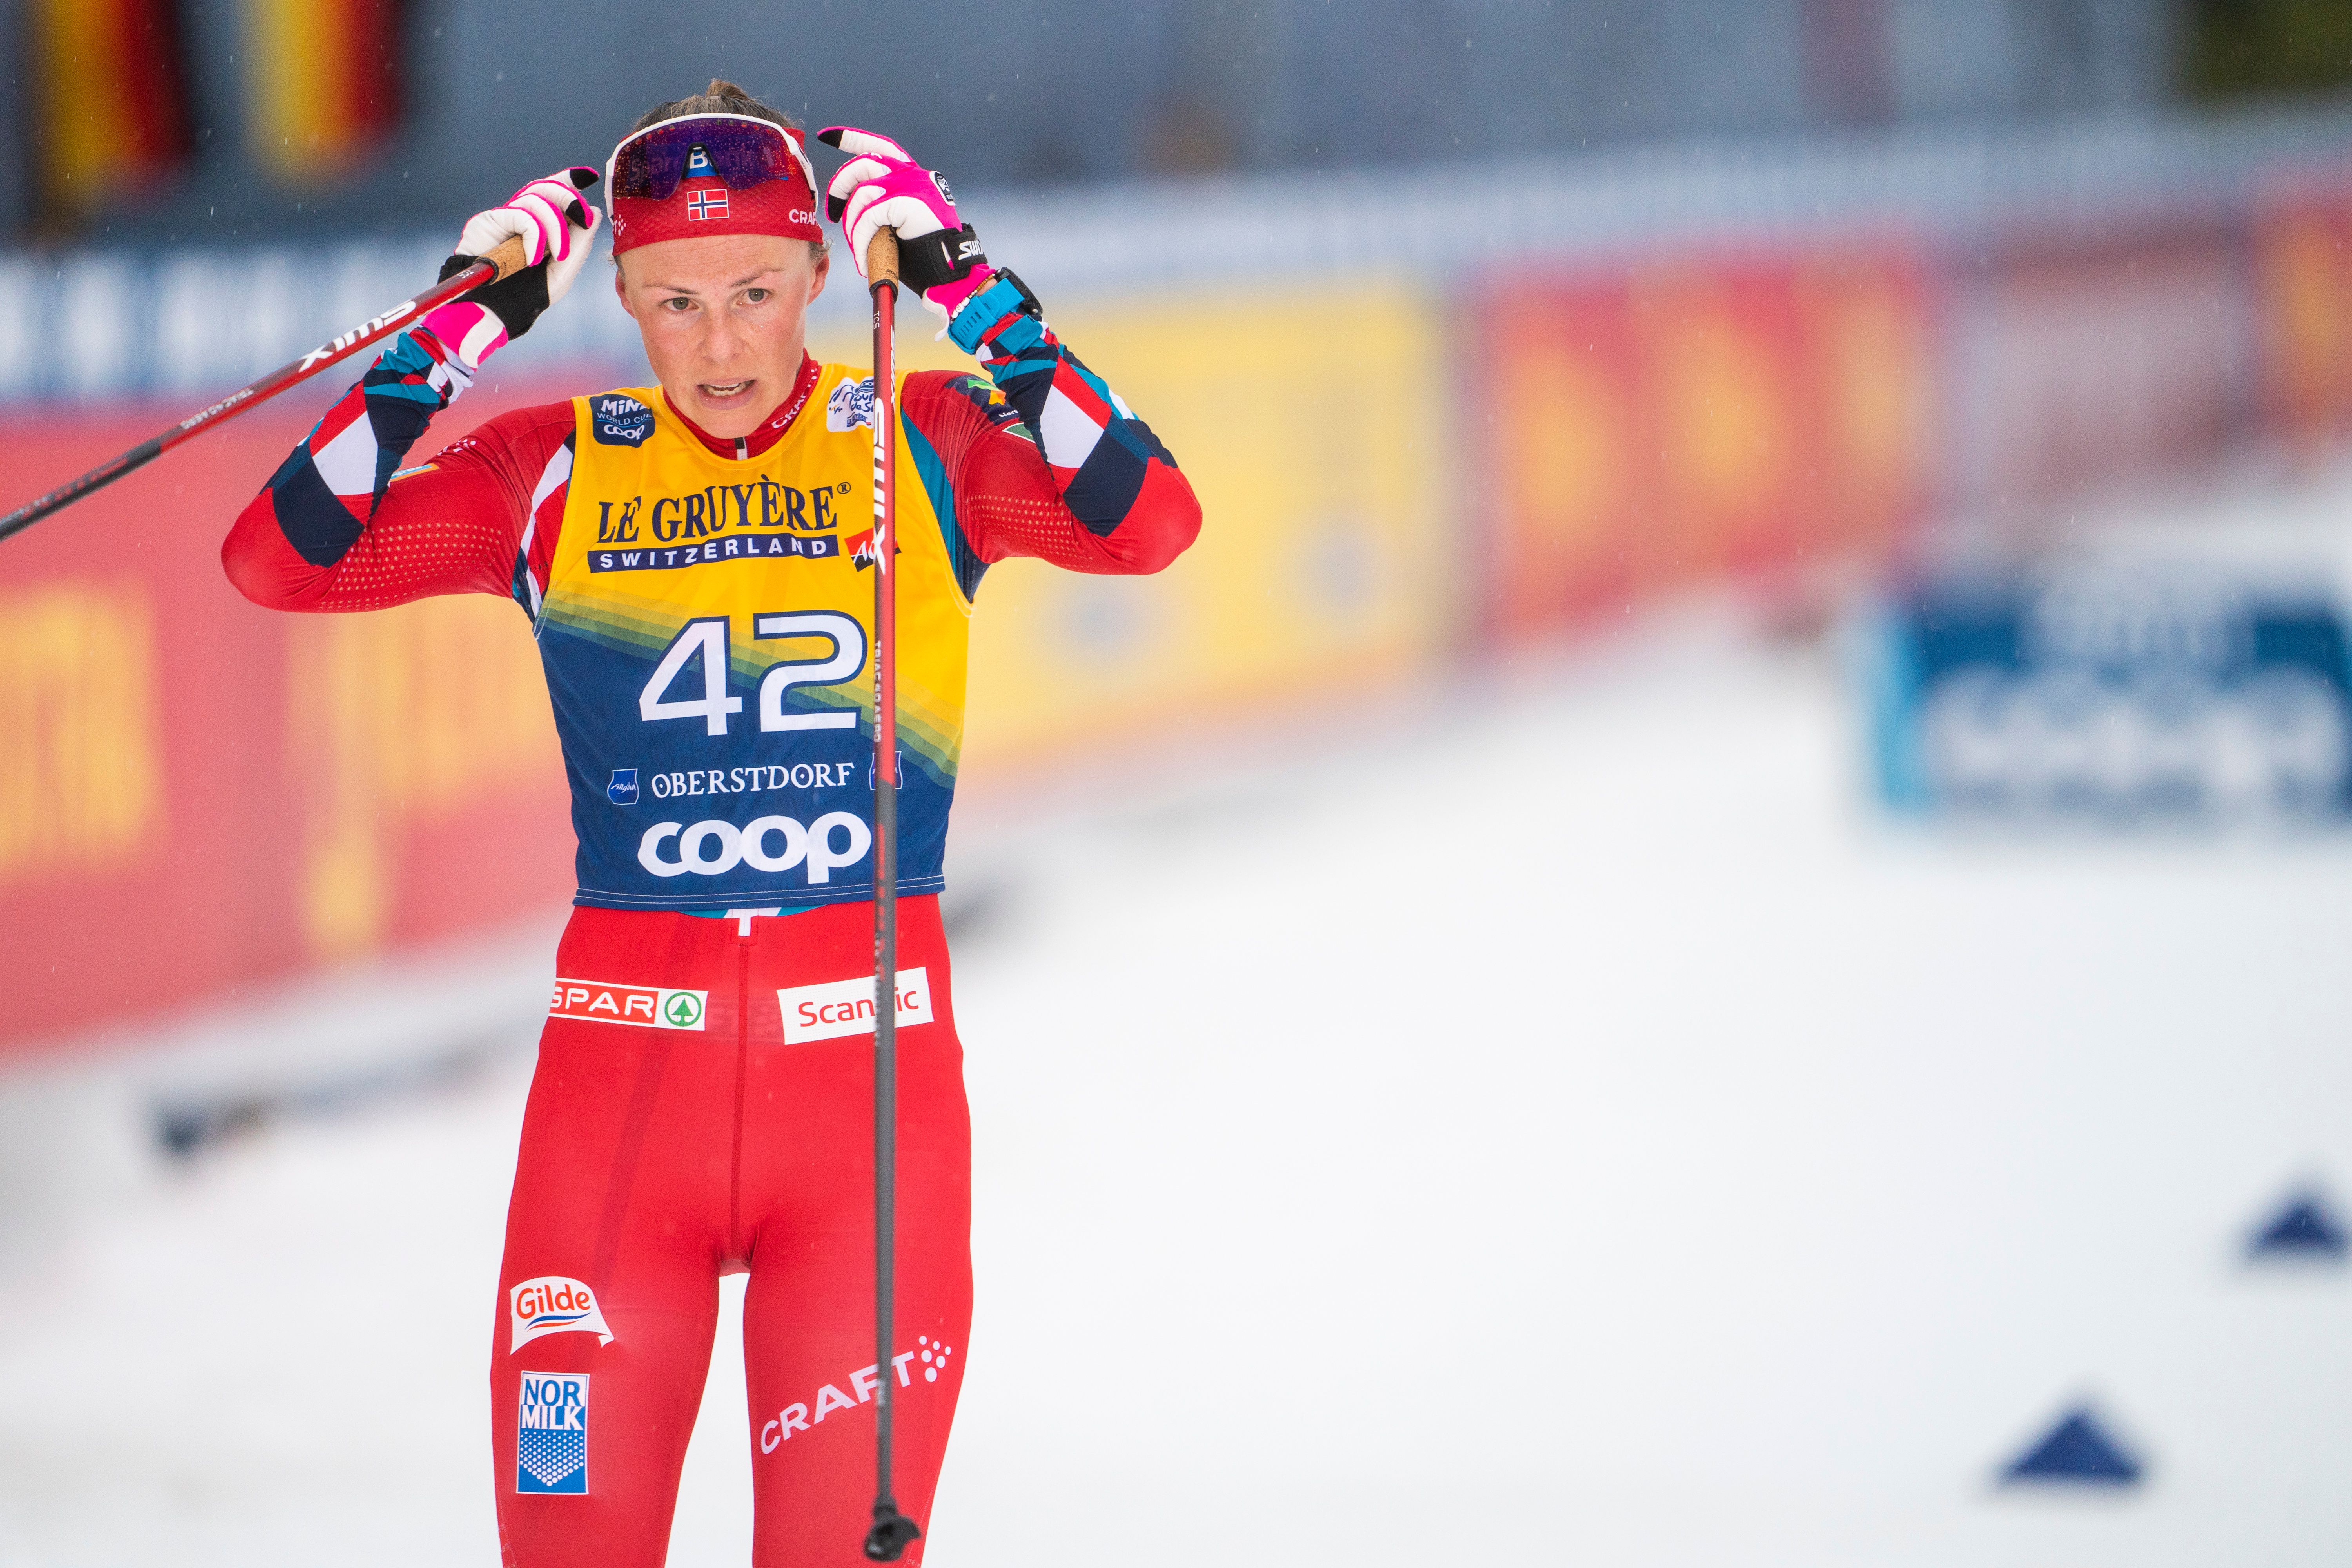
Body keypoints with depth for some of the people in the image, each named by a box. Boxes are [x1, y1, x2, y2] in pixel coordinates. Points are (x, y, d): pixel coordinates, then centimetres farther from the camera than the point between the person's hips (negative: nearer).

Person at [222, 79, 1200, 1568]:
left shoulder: (925, 444, 3)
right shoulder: (561, 473, 6)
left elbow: (1149, 526, -13)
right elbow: (283, 559, -3)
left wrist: (973, 295, -14)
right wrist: (461, 331, -5)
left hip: (871, 1054, -1)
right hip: (624, 1053, 1)